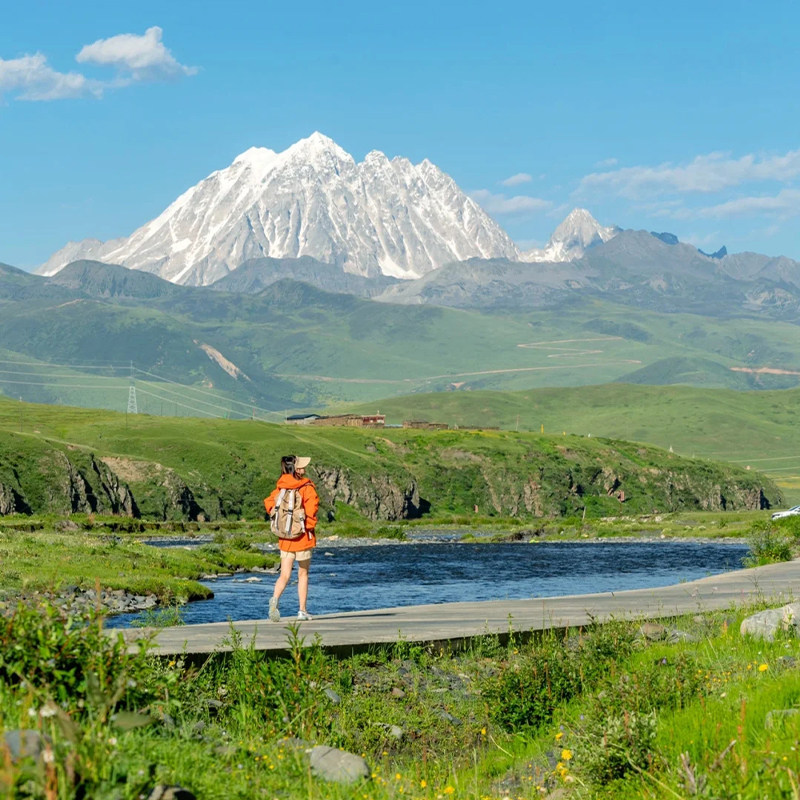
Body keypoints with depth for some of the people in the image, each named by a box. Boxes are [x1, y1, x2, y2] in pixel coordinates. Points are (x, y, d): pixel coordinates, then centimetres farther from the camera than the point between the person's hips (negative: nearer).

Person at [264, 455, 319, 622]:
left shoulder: (281, 488, 3)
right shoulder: (307, 488, -10)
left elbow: (269, 503, -2)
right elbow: (311, 508, -19)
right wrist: (310, 527, -5)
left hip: (285, 538, 3)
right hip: (303, 536, -3)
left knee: (284, 575, 5)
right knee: (303, 574, 11)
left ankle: (275, 598, -24)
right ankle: (302, 611, 14)